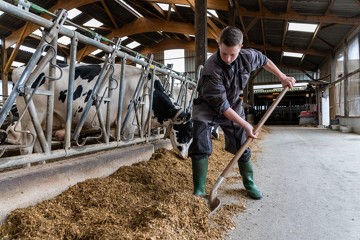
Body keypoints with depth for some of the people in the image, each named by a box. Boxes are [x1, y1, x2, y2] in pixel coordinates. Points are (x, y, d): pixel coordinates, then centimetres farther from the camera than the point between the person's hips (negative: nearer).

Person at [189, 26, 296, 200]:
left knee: (242, 147, 8)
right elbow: (221, 105, -29)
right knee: (200, 147, -17)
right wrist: (245, 125, -26)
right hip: (207, 108, -4)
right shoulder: (211, 69, -33)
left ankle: (249, 183, 27)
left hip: (233, 107, 5)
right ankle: (199, 190, -6)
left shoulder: (248, 57, -17)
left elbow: (264, 61, 9)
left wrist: (282, 78, 11)